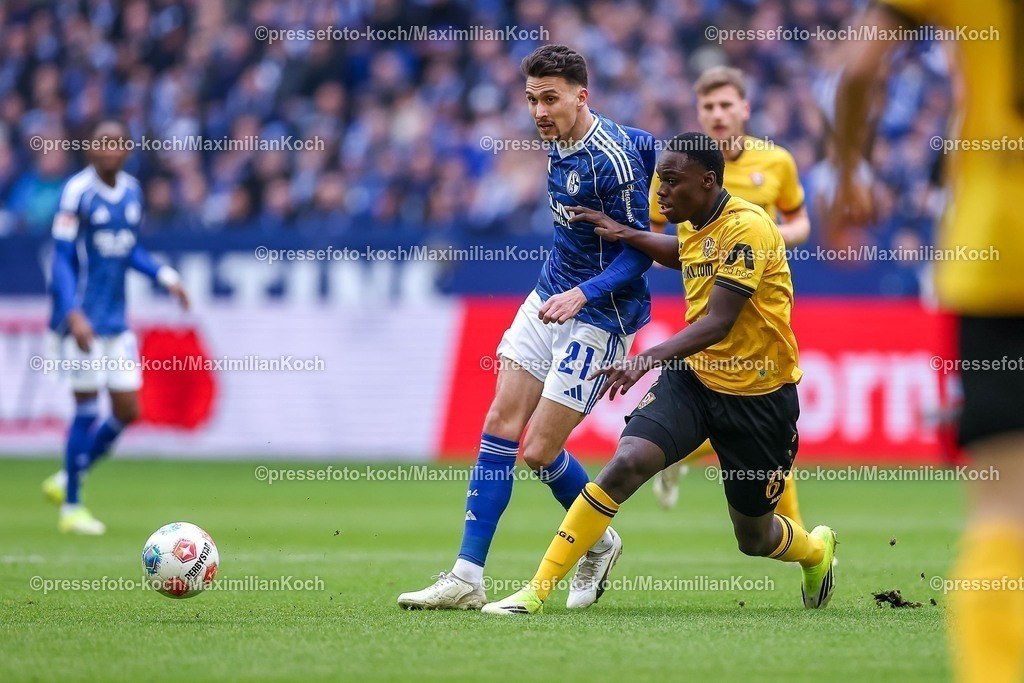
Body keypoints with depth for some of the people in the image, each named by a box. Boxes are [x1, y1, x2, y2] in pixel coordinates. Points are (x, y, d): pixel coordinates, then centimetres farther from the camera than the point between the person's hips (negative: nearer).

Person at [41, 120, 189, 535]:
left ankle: (65, 481, 25)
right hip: (82, 320, -7)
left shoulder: (132, 191, 8)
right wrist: (73, 314, -21)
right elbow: (62, 257, -12)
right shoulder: (76, 192, -11)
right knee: (88, 409, -6)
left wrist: (164, 275, 5)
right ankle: (71, 508, 6)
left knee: (127, 411, 6)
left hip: (116, 321, 7)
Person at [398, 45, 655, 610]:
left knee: (539, 452, -8)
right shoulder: (559, 144, 4)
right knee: (500, 426, 1)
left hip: (598, 315, -8)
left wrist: (581, 295, -29)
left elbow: (641, 249, -18)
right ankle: (467, 577, 4)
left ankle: (599, 542, 20)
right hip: (550, 297, 8)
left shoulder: (612, 159, -21)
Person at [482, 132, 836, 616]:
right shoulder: (696, 226, 3)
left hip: (757, 396, -6)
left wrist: (648, 359, -39)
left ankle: (817, 549, 47)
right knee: (626, 463, -21)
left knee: (754, 539, 9)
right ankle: (537, 591, -22)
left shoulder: (747, 228, -21)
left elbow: (718, 322, -29)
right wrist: (627, 235, 13)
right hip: (693, 378, 6)